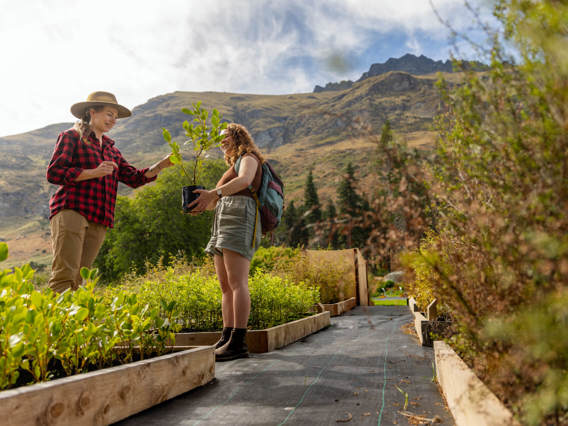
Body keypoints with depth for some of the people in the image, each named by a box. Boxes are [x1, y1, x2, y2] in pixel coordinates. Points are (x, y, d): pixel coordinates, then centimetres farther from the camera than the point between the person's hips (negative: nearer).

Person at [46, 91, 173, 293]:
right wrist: (94, 172, -11)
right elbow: (54, 173, -4)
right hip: (71, 211, -6)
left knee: (77, 280, 2)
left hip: (98, 220, 6)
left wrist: (162, 164, 5)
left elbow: (134, 178, 16)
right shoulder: (71, 136, 7)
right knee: (65, 275, -14)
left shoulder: (110, 148, 24)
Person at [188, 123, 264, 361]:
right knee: (225, 286, 2)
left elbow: (245, 180, -17)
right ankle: (226, 339, 2)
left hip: (240, 216, -9)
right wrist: (203, 204, 4)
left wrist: (213, 193, -30)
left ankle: (238, 342, -20)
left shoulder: (249, 158, 8)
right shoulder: (233, 166, 34)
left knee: (237, 282, -17)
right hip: (223, 221, 9)